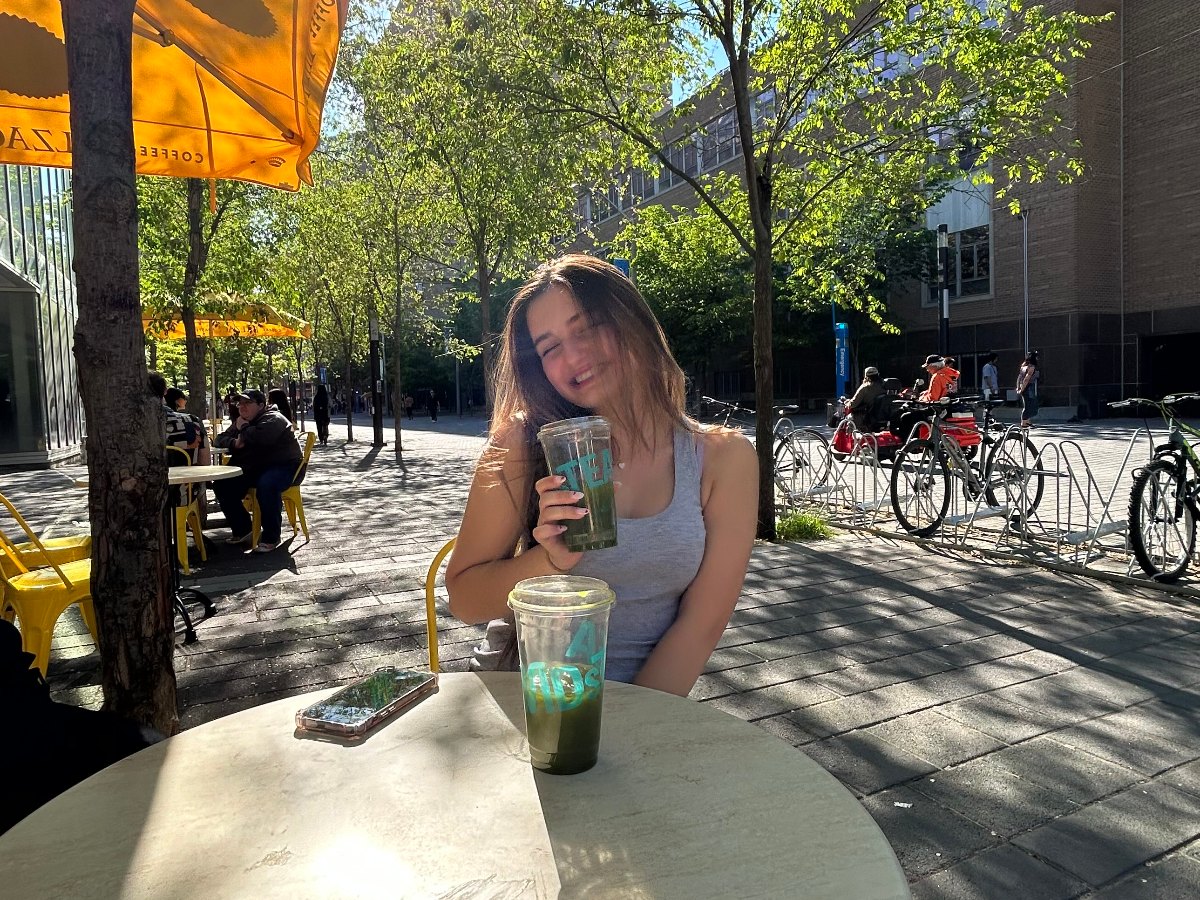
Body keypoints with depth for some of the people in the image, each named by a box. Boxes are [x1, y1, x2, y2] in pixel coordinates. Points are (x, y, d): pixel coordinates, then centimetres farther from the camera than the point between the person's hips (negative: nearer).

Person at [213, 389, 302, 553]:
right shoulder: (240, 422, 15)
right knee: (221, 485, -5)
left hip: (283, 467, -9)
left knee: (266, 484, -39)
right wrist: (234, 443, -7)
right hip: (252, 470, 9)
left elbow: (260, 437, -33)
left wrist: (243, 428, -13)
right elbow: (220, 439, 17)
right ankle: (241, 530, 10)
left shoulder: (273, 419, -13)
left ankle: (271, 537, -26)